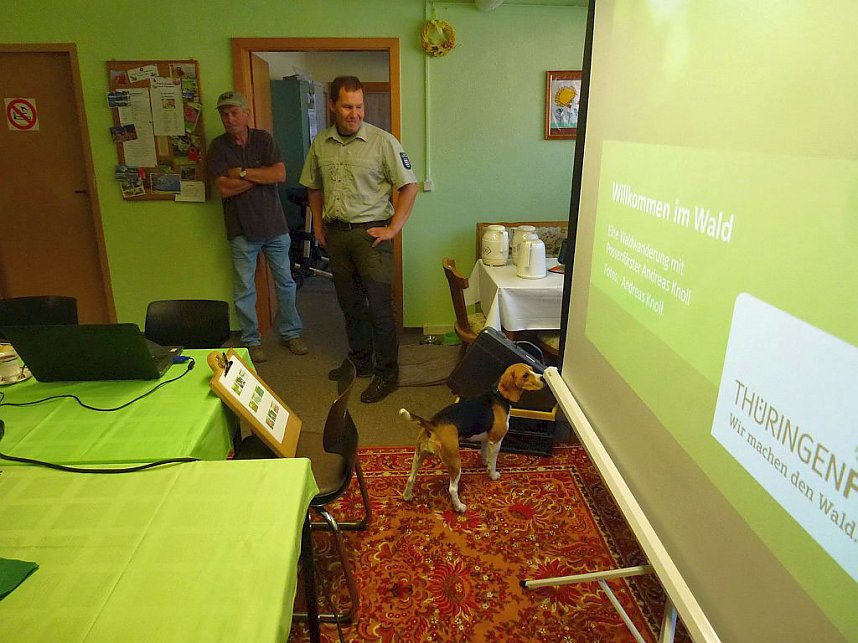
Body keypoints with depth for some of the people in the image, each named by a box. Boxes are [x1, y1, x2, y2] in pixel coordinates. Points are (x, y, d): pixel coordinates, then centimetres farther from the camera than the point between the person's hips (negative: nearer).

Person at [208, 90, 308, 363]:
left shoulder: (264, 139, 1)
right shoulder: (218, 147, -2)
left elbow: (280, 175, -13)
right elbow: (224, 189, -13)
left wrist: (242, 172, -14)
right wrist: (261, 174, -12)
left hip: (274, 225, 1)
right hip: (242, 229, -1)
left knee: (285, 283, 10)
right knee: (244, 290, 5)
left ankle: (290, 333, 25)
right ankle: (251, 341, 19)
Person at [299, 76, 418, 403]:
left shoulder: (382, 141, -7)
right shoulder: (320, 143, 7)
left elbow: (409, 186, -6)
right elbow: (314, 188, 20)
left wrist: (393, 229, -11)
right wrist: (318, 225, 12)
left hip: (370, 233, -5)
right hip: (335, 234, 5)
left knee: (379, 306, -3)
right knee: (350, 303, 16)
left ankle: (387, 373, 9)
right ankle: (359, 360, 32)